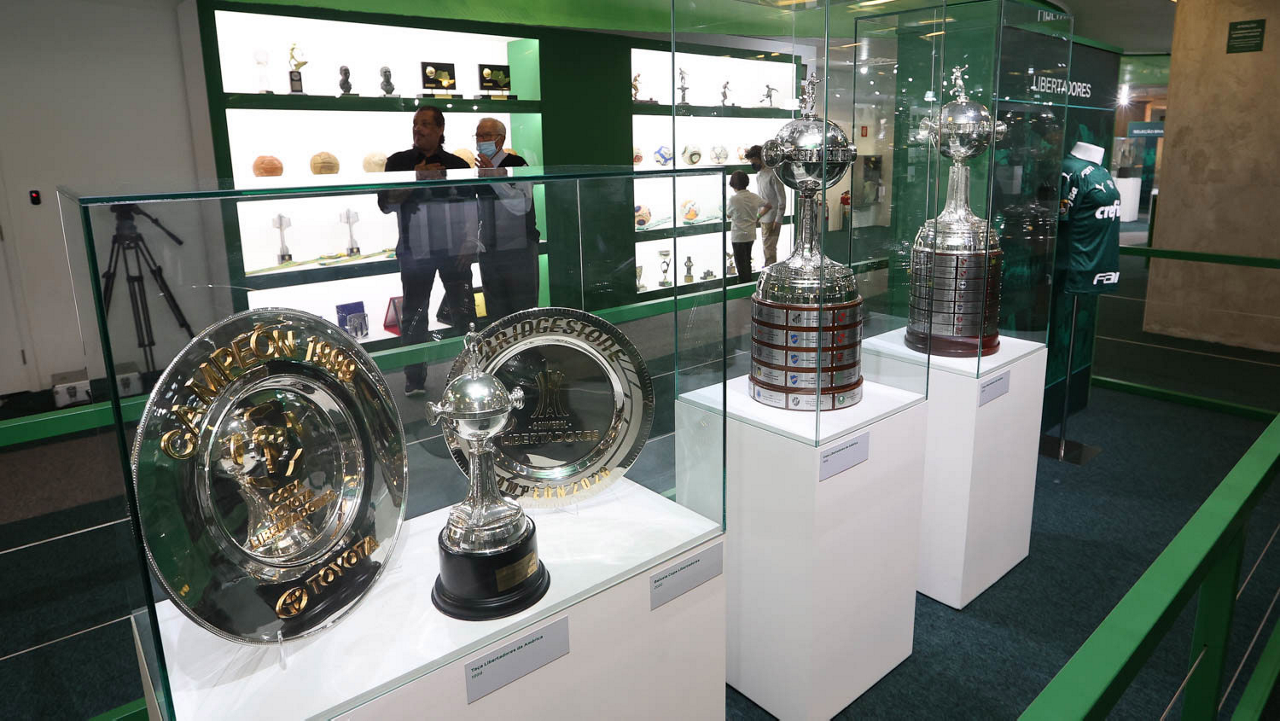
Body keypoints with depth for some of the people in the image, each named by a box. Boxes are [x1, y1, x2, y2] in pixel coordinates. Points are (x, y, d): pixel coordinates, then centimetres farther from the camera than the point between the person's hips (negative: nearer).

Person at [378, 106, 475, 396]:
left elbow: (472, 208, 7)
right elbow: (385, 203, -1)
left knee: (463, 312, 5)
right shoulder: (399, 162, 7)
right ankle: (415, 379, 10)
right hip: (415, 251, 0)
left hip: (454, 251, 1)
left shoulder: (457, 165, 8)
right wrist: (416, 179, -10)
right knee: (414, 316, 2)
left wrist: (469, 245, -3)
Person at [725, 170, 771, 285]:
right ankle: (749, 283, 27)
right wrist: (758, 217, 16)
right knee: (747, 260, 19)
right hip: (751, 234, 6)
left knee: (740, 262, 3)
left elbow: (729, 215, -4)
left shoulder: (733, 199, -18)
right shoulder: (754, 197, 0)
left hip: (738, 236, -6)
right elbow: (769, 206, 13)